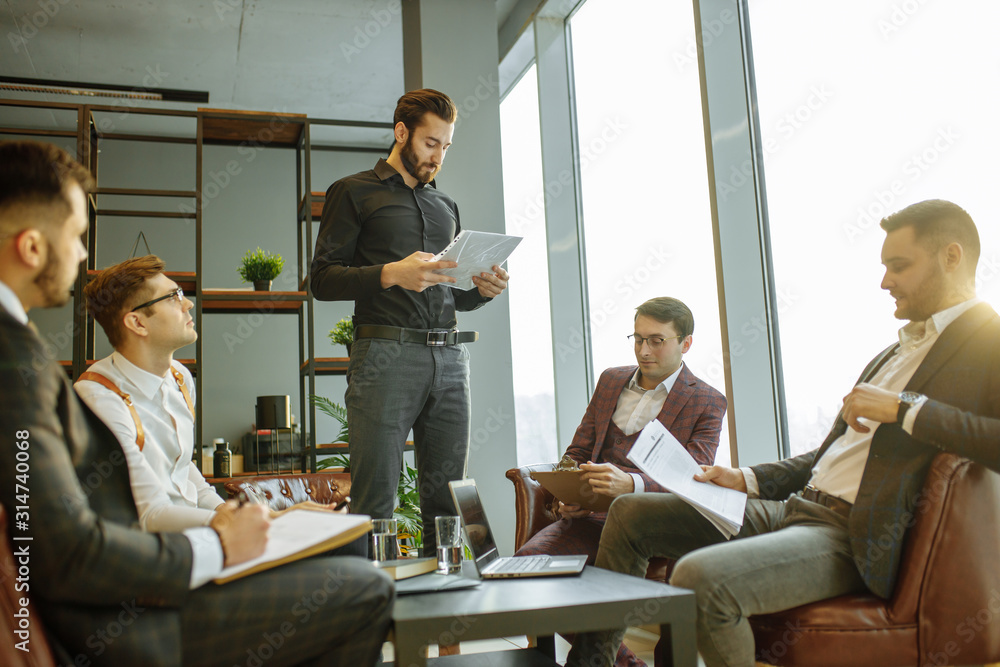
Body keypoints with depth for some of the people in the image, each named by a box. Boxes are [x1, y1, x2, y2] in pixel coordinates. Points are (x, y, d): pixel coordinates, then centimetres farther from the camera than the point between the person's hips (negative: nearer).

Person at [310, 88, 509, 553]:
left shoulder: (446, 206, 25)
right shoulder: (353, 193, 9)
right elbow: (322, 278, 0)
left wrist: (482, 290, 4)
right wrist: (391, 274, -14)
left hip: (449, 357, 5)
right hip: (385, 356, -5)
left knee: (448, 499, 4)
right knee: (375, 500, -6)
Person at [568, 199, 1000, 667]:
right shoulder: (896, 351, 22)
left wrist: (904, 408, -22)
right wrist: (746, 479, 12)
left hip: (849, 537, -9)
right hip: (793, 506, 9)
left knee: (700, 578, -33)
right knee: (630, 513, 6)